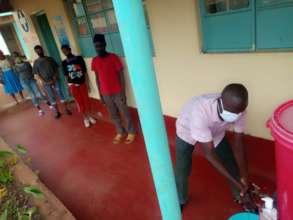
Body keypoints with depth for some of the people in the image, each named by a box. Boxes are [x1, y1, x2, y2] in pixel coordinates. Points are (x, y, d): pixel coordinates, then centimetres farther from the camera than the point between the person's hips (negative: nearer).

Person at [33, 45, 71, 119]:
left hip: (55, 80, 0)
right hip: (46, 83, 1)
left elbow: (56, 69, 3)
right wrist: (44, 82, -9)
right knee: (52, 98, 6)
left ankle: (67, 109, 13)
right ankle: (57, 112, 16)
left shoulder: (50, 59, 4)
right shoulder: (36, 62, 4)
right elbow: (37, 74, 3)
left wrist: (54, 78, -9)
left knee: (61, 94, 1)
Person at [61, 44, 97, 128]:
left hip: (82, 83, 0)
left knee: (86, 100, 7)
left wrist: (87, 83, -4)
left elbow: (85, 71, -2)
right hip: (73, 85, 0)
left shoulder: (79, 58, -3)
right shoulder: (64, 63, 0)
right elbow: (66, 75, 4)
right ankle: (85, 118, 22)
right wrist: (68, 87, 2)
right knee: (79, 102, 6)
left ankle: (89, 115, 27)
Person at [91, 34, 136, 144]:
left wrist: (123, 92, -12)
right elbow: (97, 78, 8)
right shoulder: (94, 61, 1)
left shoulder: (113, 57, -12)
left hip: (117, 92, -4)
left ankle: (131, 132, 28)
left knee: (125, 113, 9)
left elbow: (121, 75, -10)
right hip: (105, 94, 4)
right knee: (113, 115, 17)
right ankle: (120, 132, 35)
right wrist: (100, 94, 9)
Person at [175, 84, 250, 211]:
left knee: (233, 164, 7)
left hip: (215, 131, 4)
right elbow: (209, 153, -37)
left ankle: (241, 196, 36)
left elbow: (238, 144, -18)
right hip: (187, 132, -4)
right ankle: (180, 200, 28)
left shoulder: (238, 109, -31)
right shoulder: (201, 111, -46)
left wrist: (244, 176, -23)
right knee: (182, 170, -3)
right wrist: (235, 181, -33)